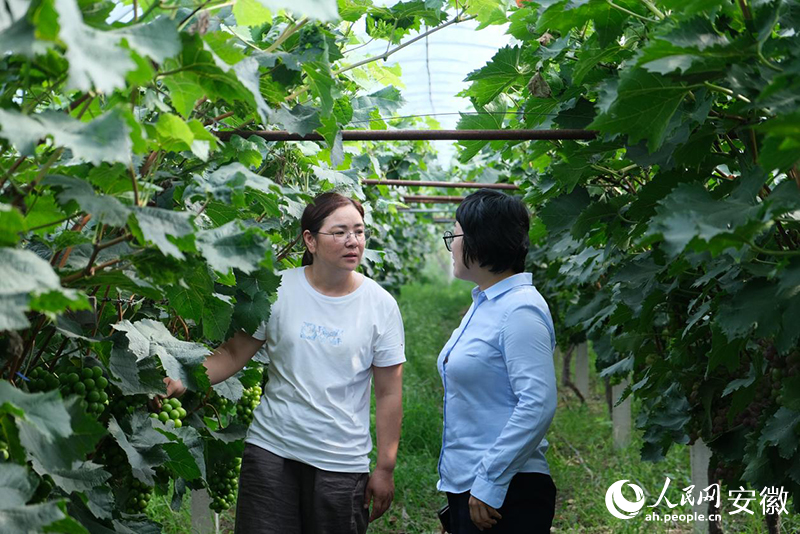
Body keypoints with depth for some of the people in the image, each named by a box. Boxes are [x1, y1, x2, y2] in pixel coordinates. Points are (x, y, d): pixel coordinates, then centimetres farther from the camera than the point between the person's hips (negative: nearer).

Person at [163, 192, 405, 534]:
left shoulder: (381, 305, -2)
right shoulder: (277, 290, -2)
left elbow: (388, 394, 0)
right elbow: (234, 354, 3)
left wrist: (385, 469, 0)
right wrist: (181, 382, -13)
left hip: (342, 462, 0)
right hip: (271, 448, 0)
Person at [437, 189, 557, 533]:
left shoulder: (520, 310, -16)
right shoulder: (482, 304, 13)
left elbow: (537, 405, -23)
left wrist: (489, 483, -22)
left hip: (506, 494, -9)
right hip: (466, 488, 9)